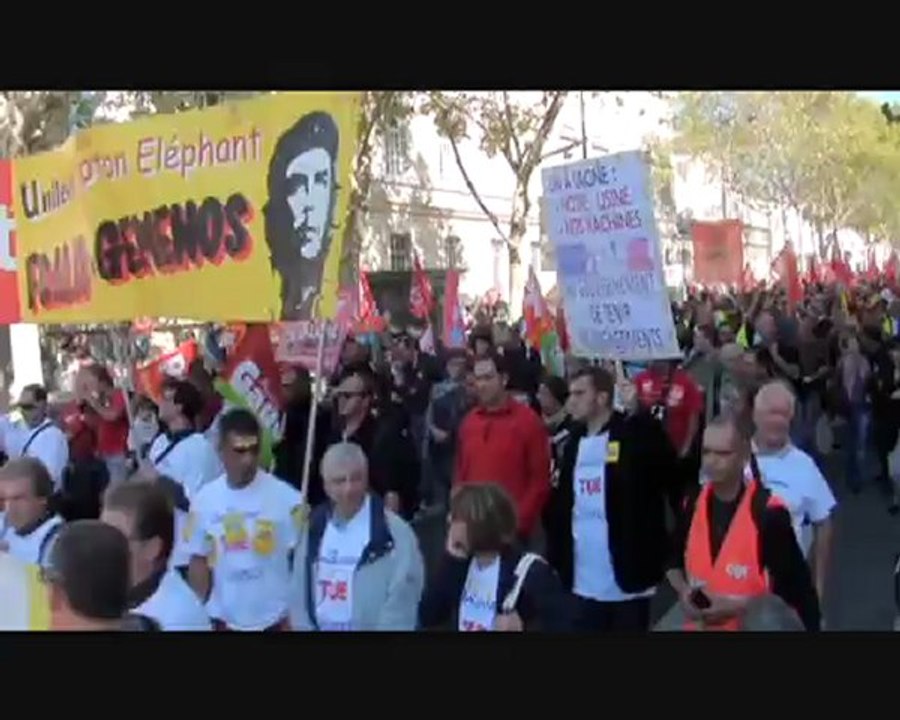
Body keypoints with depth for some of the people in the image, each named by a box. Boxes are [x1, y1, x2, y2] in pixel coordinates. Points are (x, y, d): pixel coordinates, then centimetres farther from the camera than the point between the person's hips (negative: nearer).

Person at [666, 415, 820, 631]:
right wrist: (683, 590, -7)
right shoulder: (694, 504, -2)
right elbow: (674, 560, 13)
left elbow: (792, 588, -16)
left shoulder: (768, 511, -19)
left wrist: (739, 606, -23)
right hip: (698, 625, 5)